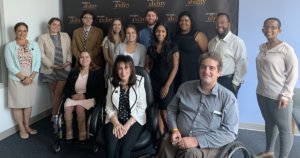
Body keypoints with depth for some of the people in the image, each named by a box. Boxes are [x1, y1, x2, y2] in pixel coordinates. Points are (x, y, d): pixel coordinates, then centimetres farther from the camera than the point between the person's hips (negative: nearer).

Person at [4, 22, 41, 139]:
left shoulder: (34, 45, 4)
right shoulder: (9, 46, -4)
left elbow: (38, 62, -1)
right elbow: (10, 65, -11)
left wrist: (31, 77, -12)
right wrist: (23, 78, -16)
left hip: (32, 79, 3)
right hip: (16, 80, -2)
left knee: (28, 103, 13)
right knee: (18, 104, 4)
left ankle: (27, 126, 27)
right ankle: (22, 129, 18)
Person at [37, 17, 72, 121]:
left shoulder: (65, 36, 11)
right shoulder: (42, 38, 2)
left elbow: (69, 51, 8)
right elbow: (41, 54, -6)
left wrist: (68, 61, -9)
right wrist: (51, 65, -14)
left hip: (64, 69, 1)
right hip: (50, 70, -1)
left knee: (58, 93, -4)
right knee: (54, 93, 7)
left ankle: (54, 115, 9)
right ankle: (57, 114, 18)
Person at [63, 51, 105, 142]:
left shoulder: (97, 72, 3)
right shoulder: (73, 72, 17)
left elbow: (100, 91, -4)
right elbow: (66, 88, 13)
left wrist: (85, 95, -15)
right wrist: (73, 95, -10)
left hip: (89, 98, -3)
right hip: (74, 97, 4)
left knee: (79, 107, -35)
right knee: (67, 107, -29)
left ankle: (82, 136, -25)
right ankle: (68, 135, -22)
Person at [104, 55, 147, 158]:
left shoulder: (139, 81, -5)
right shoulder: (112, 82, 4)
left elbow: (141, 107, -6)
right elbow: (108, 107, 4)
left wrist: (127, 125, -15)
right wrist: (116, 123, -13)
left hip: (134, 120, -2)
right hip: (115, 120, 2)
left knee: (125, 148, -26)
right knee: (111, 148, -24)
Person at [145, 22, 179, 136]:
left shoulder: (172, 47, -2)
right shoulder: (151, 48, 8)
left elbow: (175, 67, -6)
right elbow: (147, 66, 12)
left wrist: (167, 85, -10)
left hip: (167, 84, -3)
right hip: (153, 83, 3)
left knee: (165, 112, -4)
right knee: (157, 111, 4)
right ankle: (162, 135, 15)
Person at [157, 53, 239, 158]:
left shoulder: (228, 98, -4)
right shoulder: (185, 87, 9)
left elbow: (230, 132, -10)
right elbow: (171, 109, 19)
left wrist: (197, 141, -18)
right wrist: (174, 130, -2)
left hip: (207, 146, -3)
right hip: (180, 140, 3)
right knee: (165, 146, -29)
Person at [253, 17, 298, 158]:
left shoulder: (286, 49, -12)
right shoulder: (262, 48, 7)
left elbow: (293, 74, -11)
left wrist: (285, 95, -15)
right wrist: (261, 88, 14)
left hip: (278, 97, -7)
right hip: (262, 94, 7)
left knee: (284, 128, 4)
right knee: (269, 123, 20)